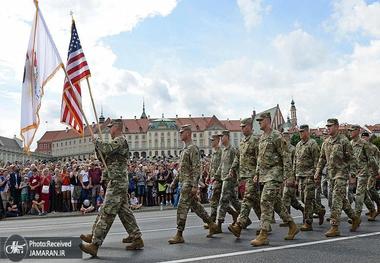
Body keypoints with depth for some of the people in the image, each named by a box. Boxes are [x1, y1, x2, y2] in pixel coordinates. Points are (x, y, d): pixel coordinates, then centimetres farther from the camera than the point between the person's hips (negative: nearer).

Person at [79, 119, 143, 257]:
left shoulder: (120, 140, -11)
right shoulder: (117, 142, 20)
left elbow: (107, 148, -27)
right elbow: (104, 158, 23)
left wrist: (97, 141, -8)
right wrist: (98, 147, 8)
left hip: (117, 182, -11)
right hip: (119, 182, 11)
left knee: (106, 213, -11)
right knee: (124, 211, 13)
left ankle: (95, 245, -10)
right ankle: (137, 238, 20)